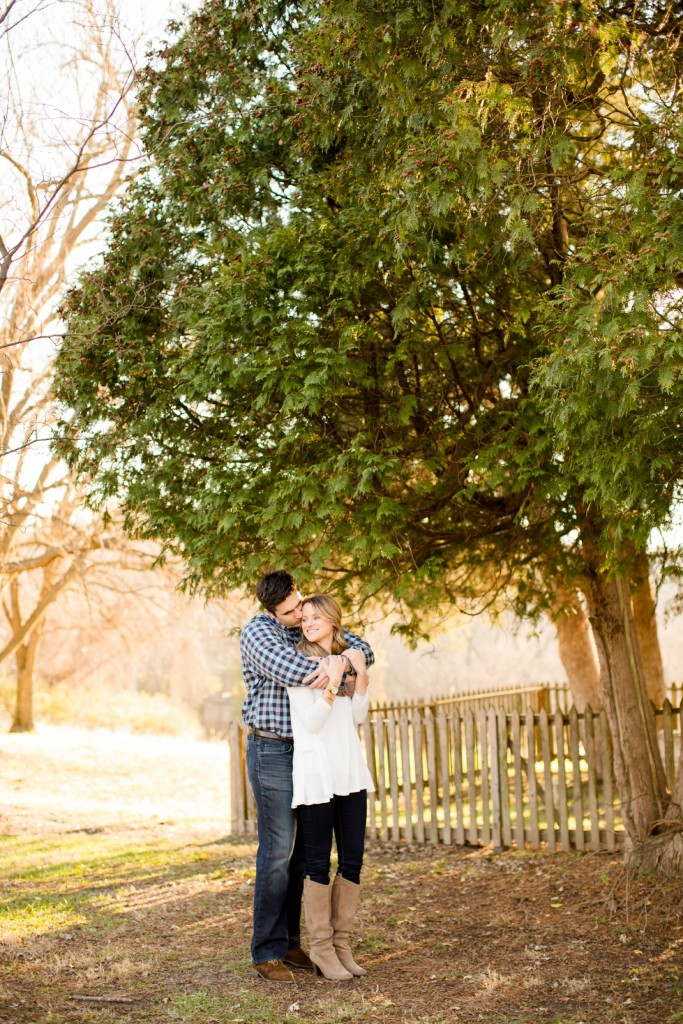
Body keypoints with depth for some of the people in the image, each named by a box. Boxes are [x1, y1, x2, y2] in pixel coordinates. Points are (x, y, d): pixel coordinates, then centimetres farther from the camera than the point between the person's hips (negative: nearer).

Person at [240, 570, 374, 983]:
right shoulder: (258, 632, -8)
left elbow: (364, 649, 1)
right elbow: (284, 666, -27)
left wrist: (341, 661, -21)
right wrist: (329, 671, -23)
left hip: (308, 749, 6)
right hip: (272, 751, -6)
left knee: (301, 850, 9)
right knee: (278, 851, -7)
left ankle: (290, 942, 19)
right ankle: (267, 951, 1)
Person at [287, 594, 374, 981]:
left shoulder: (346, 656, 12)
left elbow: (358, 717, 6)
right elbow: (311, 722, -12)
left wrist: (362, 675, -5)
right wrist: (332, 684, -20)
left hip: (350, 770, 6)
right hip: (316, 771, -6)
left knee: (353, 860, 7)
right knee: (320, 862, -1)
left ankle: (342, 944, 17)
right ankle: (322, 948, 8)